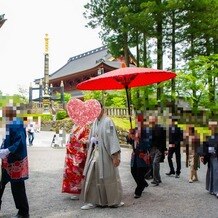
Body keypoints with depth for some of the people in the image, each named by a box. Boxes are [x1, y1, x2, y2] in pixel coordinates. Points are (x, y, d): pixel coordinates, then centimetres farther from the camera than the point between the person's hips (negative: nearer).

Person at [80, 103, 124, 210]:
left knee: (108, 177, 4)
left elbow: (113, 139, -17)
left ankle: (114, 201, 21)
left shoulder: (107, 121, -12)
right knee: (92, 177, 7)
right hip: (95, 154, 7)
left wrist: (115, 156, -20)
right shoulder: (95, 122, 10)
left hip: (105, 155, -7)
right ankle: (93, 201, 19)